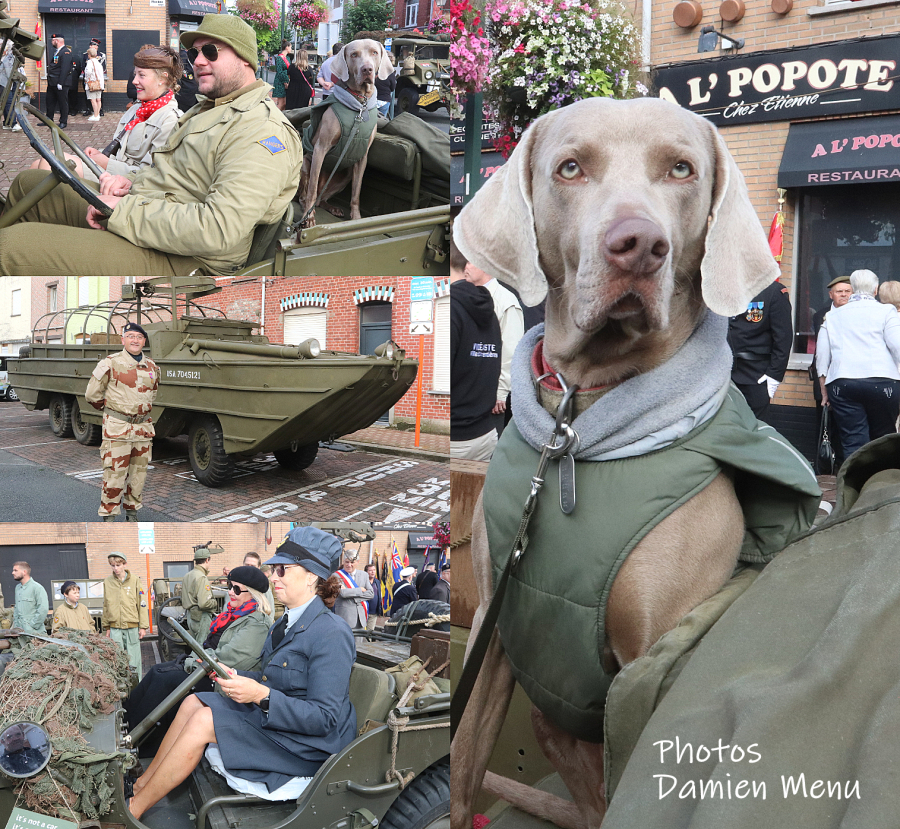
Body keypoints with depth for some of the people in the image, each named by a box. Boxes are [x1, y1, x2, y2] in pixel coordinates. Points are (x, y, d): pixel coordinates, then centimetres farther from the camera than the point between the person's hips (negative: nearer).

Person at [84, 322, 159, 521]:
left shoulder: (152, 367, 8)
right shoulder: (110, 364, -8)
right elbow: (92, 395, -1)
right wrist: (110, 410, 8)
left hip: (144, 428, 5)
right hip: (117, 429, -5)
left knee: (138, 475, 10)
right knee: (114, 475, -5)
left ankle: (132, 514, 23)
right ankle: (108, 517, 5)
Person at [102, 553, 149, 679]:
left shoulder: (135, 580, -2)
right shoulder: (107, 581, 5)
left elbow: (142, 603, -1)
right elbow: (105, 606, 12)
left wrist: (143, 626, -3)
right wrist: (106, 627, 11)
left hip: (132, 626, -2)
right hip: (115, 627, 2)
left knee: (133, 657, 2)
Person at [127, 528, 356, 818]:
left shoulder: (331, 633, -22)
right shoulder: (287, 622, 9)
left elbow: (325, 718, -25)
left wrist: (261, 695, -30)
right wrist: (235, 675, 1)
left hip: (308, 745, -10)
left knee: (203, 721, -18)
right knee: (193, 702, 1)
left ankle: (131, 811, -5)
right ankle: (142, 785, 9)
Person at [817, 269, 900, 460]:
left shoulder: (832, 316, 15)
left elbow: (821, 356, 14)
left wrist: (824, 391, 19)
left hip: (841, 384, 2)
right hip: (882, 382, -2)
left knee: (853, 444, 0)